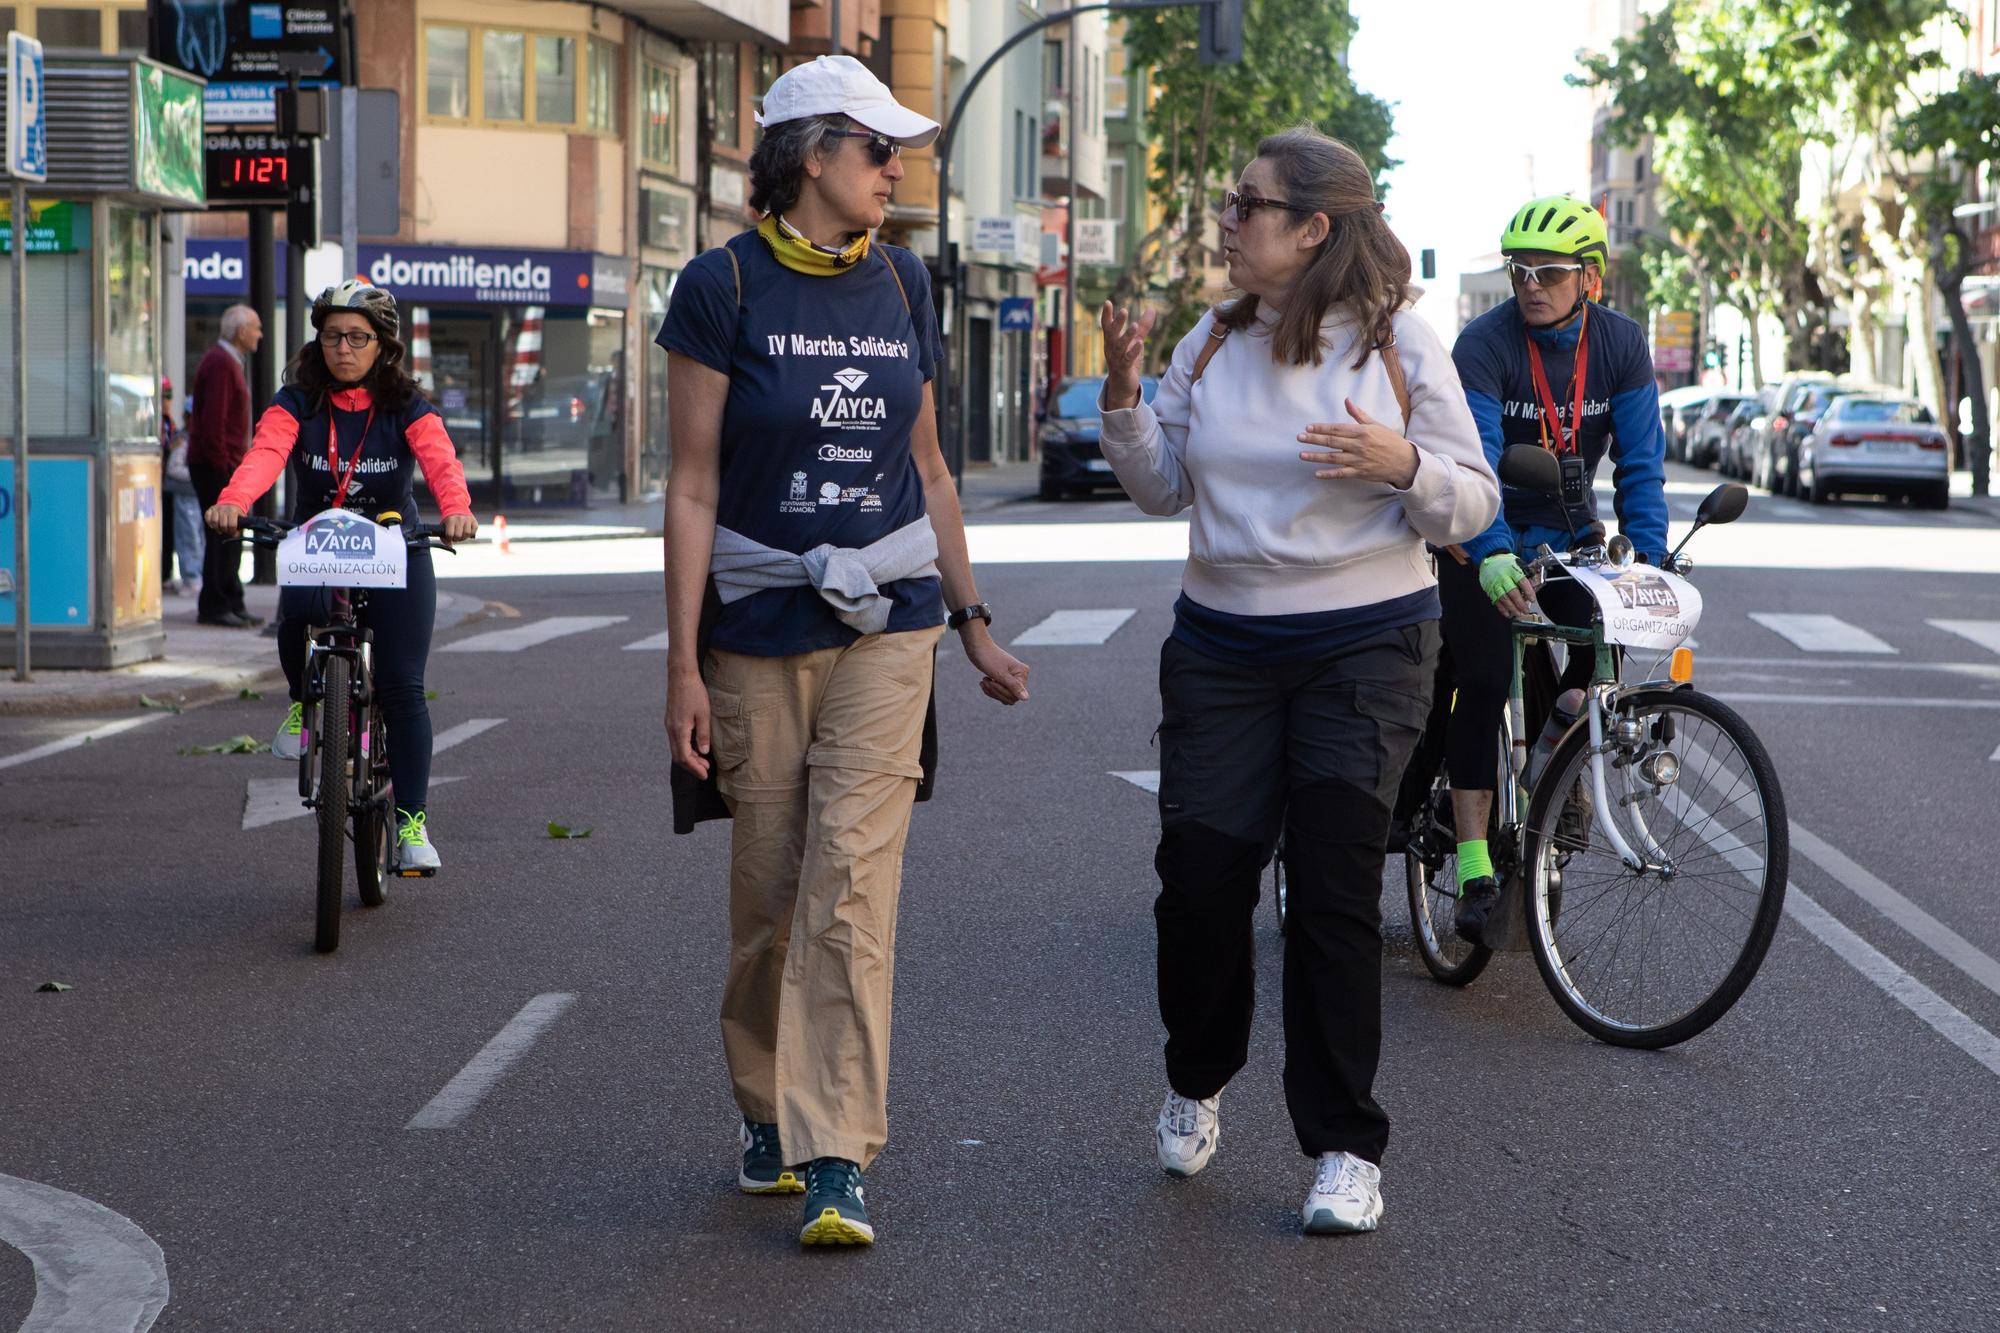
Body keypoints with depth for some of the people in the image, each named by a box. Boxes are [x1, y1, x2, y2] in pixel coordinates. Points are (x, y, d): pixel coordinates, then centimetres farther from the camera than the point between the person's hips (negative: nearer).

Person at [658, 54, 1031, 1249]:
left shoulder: (901, 284, 8)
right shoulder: (725, 288, -5)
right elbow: (693, 487, -6)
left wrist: (974, 623, 16)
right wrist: (683, 665, -9)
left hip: (885, 623, 2)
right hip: (760, 625, -2)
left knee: (852, 884, -9)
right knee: (769, 893, 6)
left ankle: (836, 1163, -10)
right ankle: (767, 1117, 27)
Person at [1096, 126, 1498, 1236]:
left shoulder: (1400, 344, -2)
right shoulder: (1214, 343, 8)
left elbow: (1470, 508, -2)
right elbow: (1163, 490, 11)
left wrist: (1404, 464, -22)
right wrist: (1124, 398, -4)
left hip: (1365, 647, -3)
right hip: (1221, 645, 3)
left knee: (1334, 885, -8)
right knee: (1200, 876, -2)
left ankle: (1344, 1150, 1)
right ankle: (1197, 1084, 27)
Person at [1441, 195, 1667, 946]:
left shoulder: (1621, 345, -10)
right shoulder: (1484, 344, -20)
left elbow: (1641, 461, -12)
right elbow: (1473, 461, -30)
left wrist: (1649, 556, -26)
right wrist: (1493, 554, -45)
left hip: (1570, 532, 3)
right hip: (1488, 542, -3)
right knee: (1481, 685, -11)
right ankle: (1474, 869, -9)